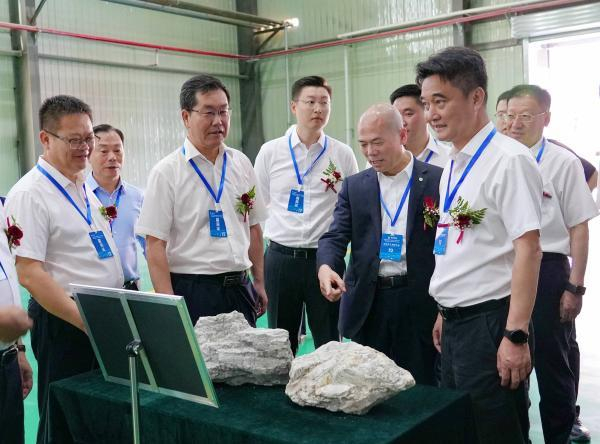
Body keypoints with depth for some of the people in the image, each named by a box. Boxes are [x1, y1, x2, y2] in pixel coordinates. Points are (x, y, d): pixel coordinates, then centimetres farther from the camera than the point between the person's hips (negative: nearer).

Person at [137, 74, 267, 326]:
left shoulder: (241, 164, 7)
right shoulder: (167, 173, -8)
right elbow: (155, 244, -11)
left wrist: (259, 282, 13)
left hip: (240, 287, 5)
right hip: (192, 293, -5)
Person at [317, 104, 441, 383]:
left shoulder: (437, 181, 0)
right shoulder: (354, 187, 9)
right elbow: (335, 236, 1)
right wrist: (326, 266, -21)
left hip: (421, 304, -2)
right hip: (368, 305, 3)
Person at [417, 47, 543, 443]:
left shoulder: (508, 160, -14)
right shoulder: (453, 167, 11)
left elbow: (528, 250, -19)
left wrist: (516, 336, -20)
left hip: (489, 322, -8)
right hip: (455, 323, 9)